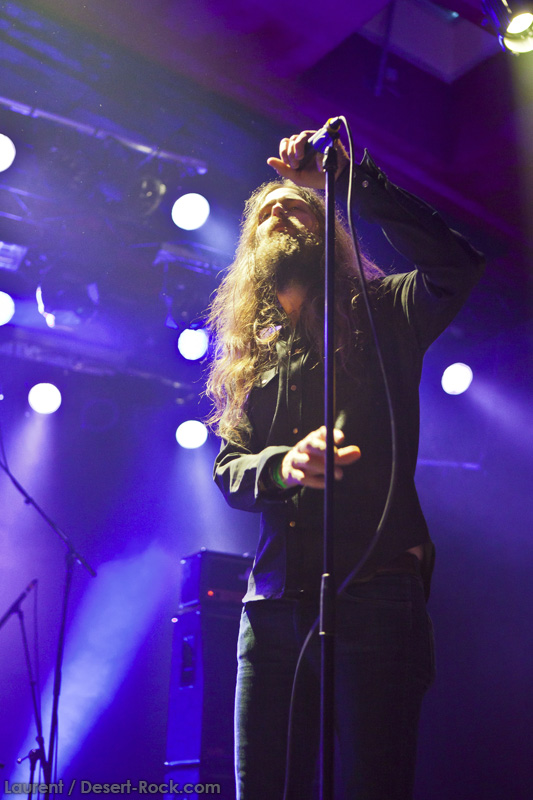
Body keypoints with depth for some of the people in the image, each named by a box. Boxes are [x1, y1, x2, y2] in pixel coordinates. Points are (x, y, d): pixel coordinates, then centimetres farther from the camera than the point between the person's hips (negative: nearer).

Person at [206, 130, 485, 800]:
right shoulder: (250, 353, 19)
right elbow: (228, 468, 10)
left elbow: (457, 264, -11)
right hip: (273, 603, 4)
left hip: (373, 591, -4)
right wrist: (281, 466, -14)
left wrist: (350, 176, -11)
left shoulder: (383, 316, 9)